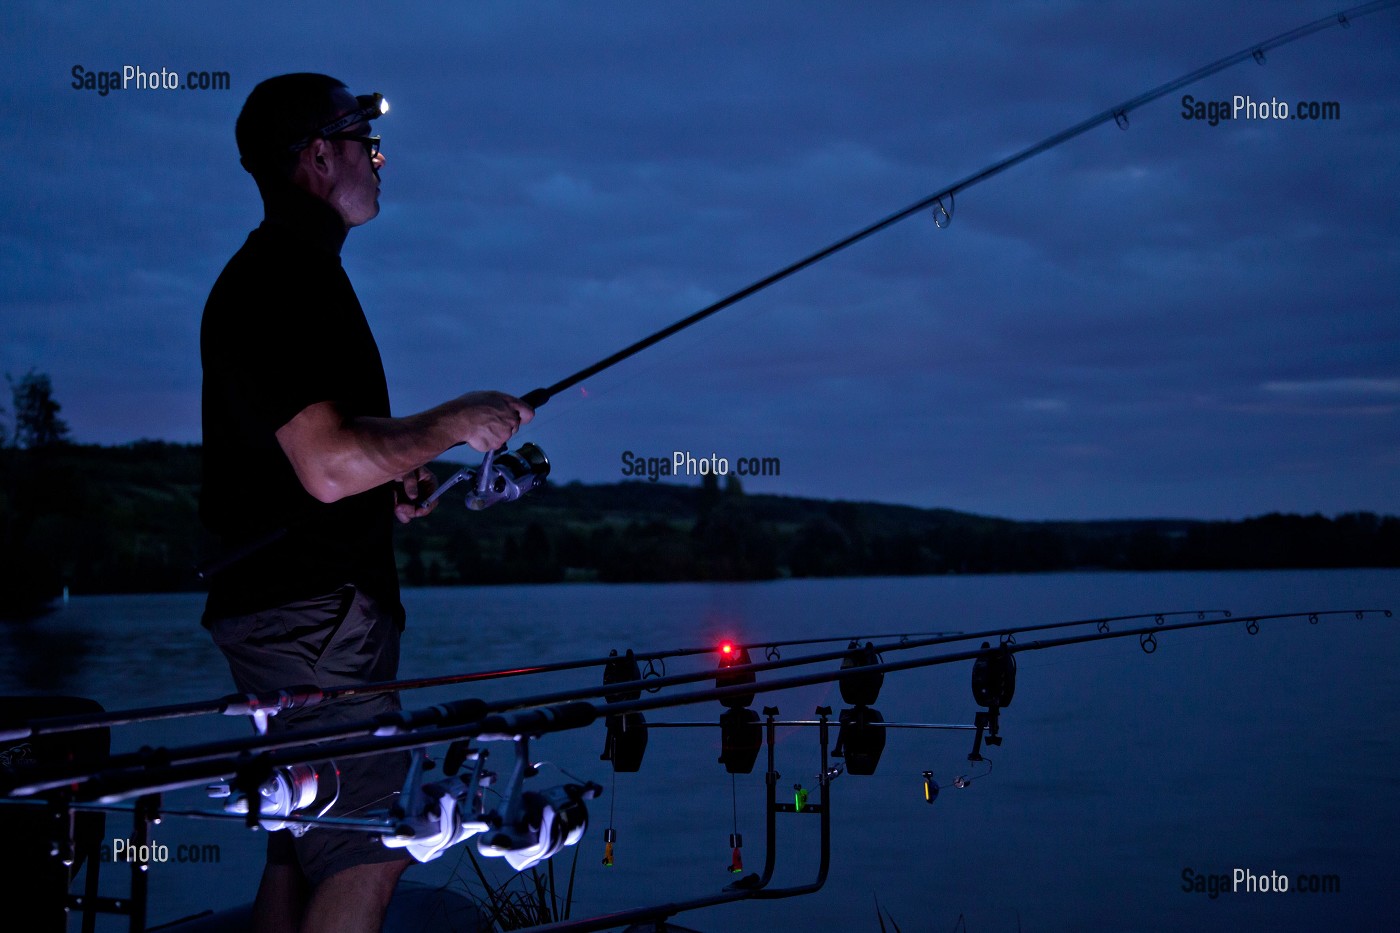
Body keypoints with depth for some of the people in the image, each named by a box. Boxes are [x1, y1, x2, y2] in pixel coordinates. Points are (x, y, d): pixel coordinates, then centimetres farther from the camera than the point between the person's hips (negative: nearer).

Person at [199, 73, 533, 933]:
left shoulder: (280, 275, 18)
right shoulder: (287, 281, -15)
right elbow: (329, 465, -25)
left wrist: (388, 486, 14)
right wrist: (453, 424, -12)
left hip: (287, 609, 11)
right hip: (311, 612, -11)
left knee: (302, 848, 14)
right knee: (369, 851, -9)